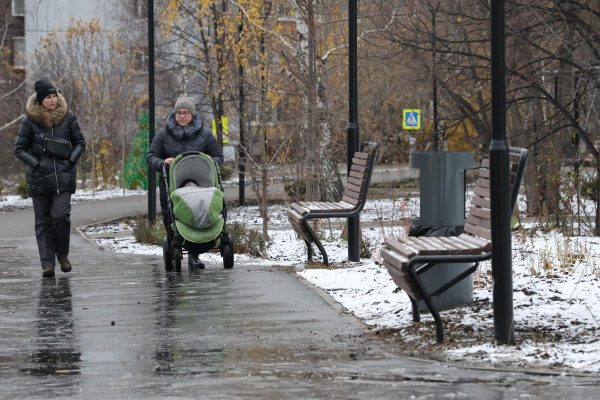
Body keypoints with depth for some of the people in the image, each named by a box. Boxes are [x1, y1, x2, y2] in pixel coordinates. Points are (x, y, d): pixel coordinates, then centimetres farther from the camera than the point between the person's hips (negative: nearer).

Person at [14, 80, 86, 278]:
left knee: (61, 215, -13)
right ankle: (47, 263, 6)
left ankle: (62, 254, 10)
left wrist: (71, 160, -4)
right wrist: (35, 164, -10)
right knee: (43, 221, 2)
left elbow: (80, 142, 12)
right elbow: (19, 149, 3)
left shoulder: (67, 117, 2)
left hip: (63, 177, 0)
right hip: (39, 178, 0)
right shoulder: (30, 120, -2)